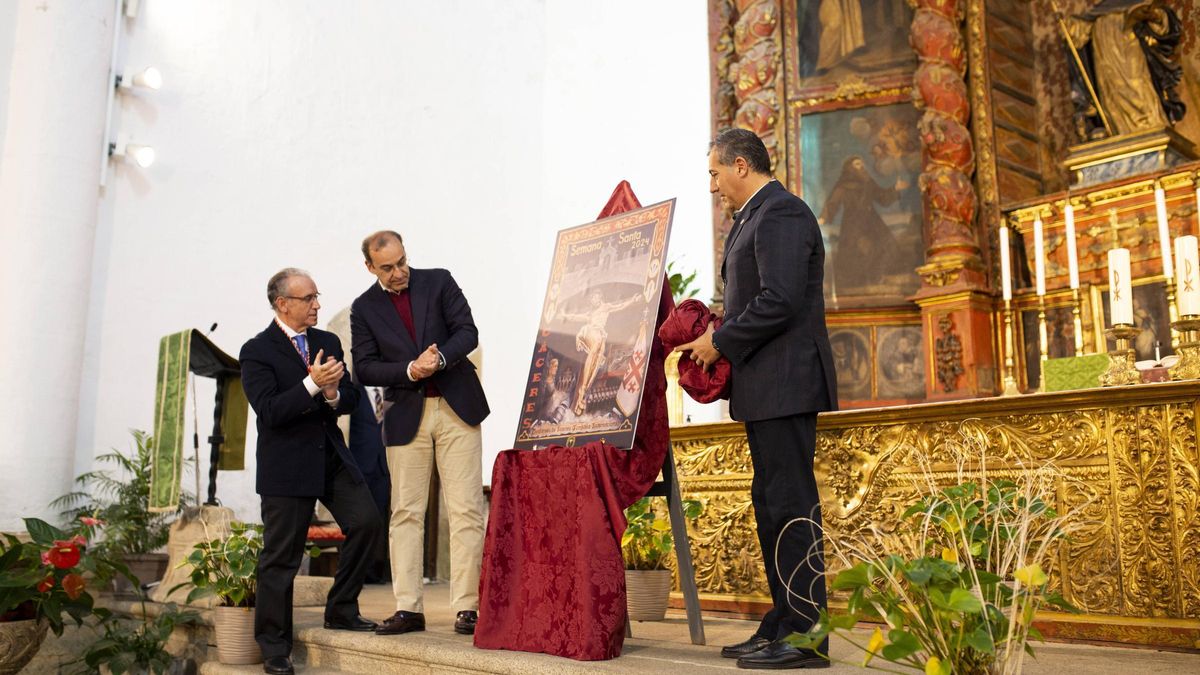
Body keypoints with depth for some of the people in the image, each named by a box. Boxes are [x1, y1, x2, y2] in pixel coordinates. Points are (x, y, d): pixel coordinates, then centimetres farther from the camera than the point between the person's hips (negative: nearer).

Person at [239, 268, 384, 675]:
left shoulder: (328, 342, 11)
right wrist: (312, 385, -27)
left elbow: (351, 399, 11)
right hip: (286, 466, -5)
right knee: (280, 558, 2)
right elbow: (269, 411, -17)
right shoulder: (257, 351, -8)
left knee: (366, 522, -7)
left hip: (332, 457, 5)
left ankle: (340, 611, 13)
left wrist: (333, 395, -12)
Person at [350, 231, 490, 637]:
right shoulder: (364, 308, 6)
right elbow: (365, 369, 1)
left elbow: (468, 332, -1)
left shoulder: (438, 282, 4)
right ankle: (408, 608, 8)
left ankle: (467, 607, 1)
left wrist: (440, 358, -20)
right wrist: (409, 370, -15)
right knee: (406, 513, 1)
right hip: (406, 415, 1)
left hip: (456, 406, -1)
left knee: (466, 510, -3)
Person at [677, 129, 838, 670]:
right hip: (765, 386, 11)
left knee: (790, 503, -8)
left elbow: (779, 301, -21)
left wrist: (720, 342, -12)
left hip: (785, 382, -11)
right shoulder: (754, 217, 22)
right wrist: (720, 337, 9)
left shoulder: (781, 213, -10)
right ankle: (782, 626, 20)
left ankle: (805, 635, -2)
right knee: (771, 503, 12)